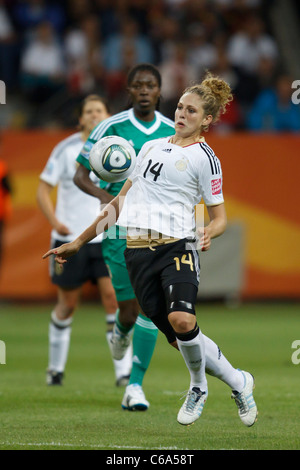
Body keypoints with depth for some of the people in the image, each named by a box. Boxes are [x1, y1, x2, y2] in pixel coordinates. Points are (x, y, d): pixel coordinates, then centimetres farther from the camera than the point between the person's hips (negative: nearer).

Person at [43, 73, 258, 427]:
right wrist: (79, 242, 24)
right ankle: (237, 381, 15)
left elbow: (219, 216, 6)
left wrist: (210, 232, -19)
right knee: (179, 339, -6)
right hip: (138, 250, 4)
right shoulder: (151, 147, 20)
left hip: (178, 245, -4)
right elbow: (121, 200, 26)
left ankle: (198, 386, -1)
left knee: (182, 320, -28)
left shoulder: (204, 157, 5)